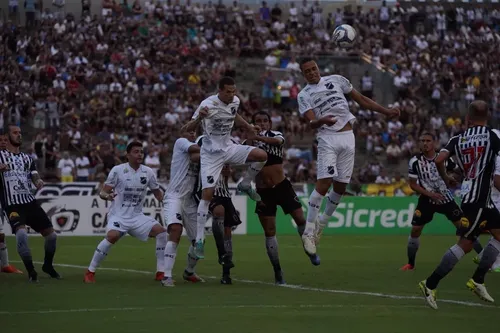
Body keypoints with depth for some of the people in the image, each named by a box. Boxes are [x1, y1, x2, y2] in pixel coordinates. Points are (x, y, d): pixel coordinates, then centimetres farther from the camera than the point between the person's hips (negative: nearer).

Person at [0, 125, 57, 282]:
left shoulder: (27, 158, 18)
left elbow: (35, 177, 12)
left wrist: (39, 182, -13)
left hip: (30, 202, 6)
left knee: (51, 235, 4)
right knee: (21, 234, -29)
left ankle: (48, 265, 31)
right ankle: (31, 271, -13)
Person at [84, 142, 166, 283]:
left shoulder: (148, 172, 4)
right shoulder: (117, 170, -8)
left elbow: (158, 193, 15)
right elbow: (103, 192, -7)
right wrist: (107, 195, -31)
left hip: (137, 216, 5)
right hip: (118, 215, -5)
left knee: (161, 231, -12)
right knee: (113, 236, -33)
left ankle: (161, 272, -1)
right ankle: (90, 272, -20)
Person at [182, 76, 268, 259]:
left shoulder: (235, 101, -1)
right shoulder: (208, 104, -21)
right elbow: (188, 128, -25)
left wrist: (247, 126, 15)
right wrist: (199, 117, -44)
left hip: (228, 148, 6)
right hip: (211, 153, -6)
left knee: (262, 155, -13)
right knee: (207, 194, -12)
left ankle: (246, 184, 14)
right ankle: (199, 239, -8)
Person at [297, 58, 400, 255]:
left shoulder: (336, 80, 11)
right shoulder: (304, 95, 3)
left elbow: (360, 99, 16)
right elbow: (311, 122, -11)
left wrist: (386, 112, 13)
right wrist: (322, 121, -34)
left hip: (347, 137, 4)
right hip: (327, 139, -4)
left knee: (341, 186, 4)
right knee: (324, 182, -18)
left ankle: (321, 224, 22)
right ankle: (309, 231, -15)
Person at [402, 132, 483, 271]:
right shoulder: (415, 162, -12)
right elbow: (413, 184, -7)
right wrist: (430, 194, -18)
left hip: (445, 198, 0)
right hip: (427, 199, 0)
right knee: (415, 230, -6)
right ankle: (410, 263, 11)